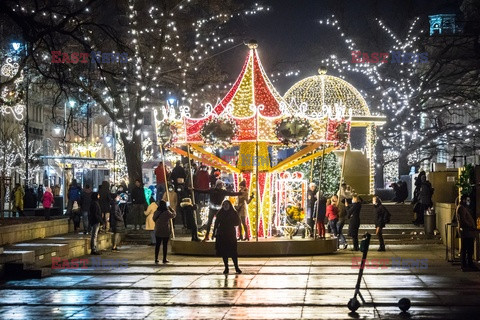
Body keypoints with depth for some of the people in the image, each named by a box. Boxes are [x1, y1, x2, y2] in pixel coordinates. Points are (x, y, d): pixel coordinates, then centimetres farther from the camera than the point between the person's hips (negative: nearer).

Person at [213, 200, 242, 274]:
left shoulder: (233, 213, 2)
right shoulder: (220, 213, 8)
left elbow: (238, 222, 2)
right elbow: (216, 223, 8)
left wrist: (231, 223, -12)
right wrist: (214, 233, 2)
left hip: (231, 234, -2)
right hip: (222, 235, 2)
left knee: (233, 252, -8)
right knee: (224, 252, 1)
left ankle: (236, 267, 0)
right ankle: (226, 268, 8)